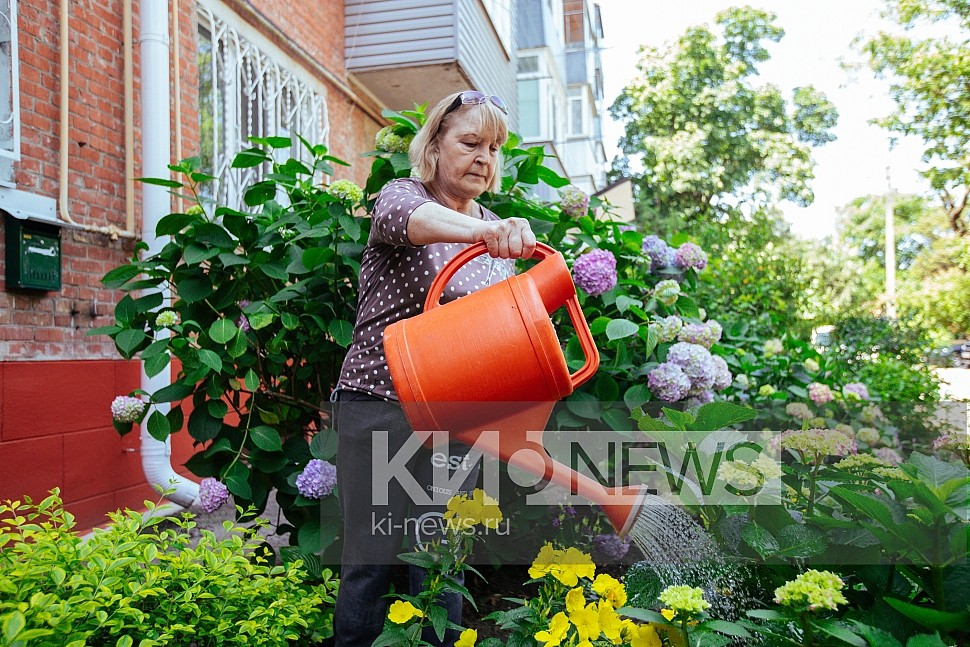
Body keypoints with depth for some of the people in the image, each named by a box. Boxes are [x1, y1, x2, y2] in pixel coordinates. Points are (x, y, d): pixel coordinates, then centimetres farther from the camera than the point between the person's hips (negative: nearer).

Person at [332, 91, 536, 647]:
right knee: (372, 559, 3)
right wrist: (482, 230, -50)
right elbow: (405, 217, -30)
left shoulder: (500, 235, 13)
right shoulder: (403, 195, -4)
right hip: (379, 406, -4)